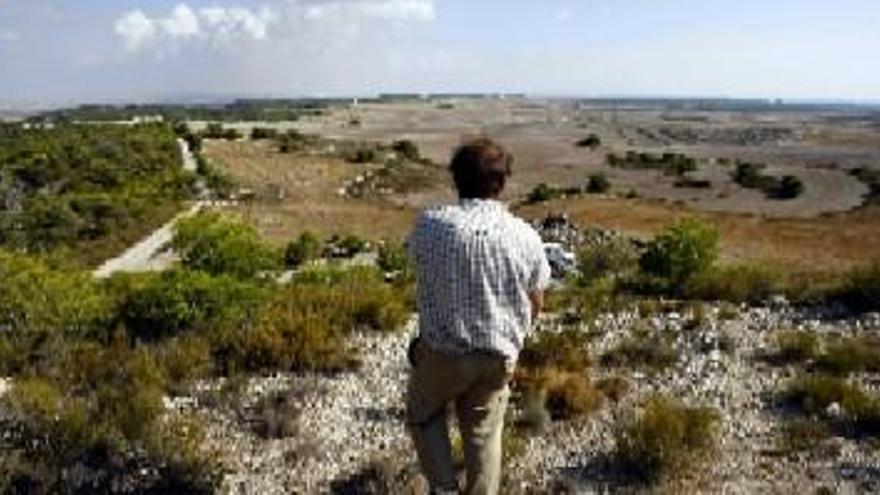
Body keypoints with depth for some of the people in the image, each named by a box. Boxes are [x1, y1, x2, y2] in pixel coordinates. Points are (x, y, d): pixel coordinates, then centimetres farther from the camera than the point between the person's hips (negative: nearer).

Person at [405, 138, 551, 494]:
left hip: (442, 352, -1)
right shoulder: (525, 236, -9)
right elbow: (536, 305, 2)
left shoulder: (430, 224, -15)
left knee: (424, 417, 25)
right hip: (499, 357, 2)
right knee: (484, 435, 19)